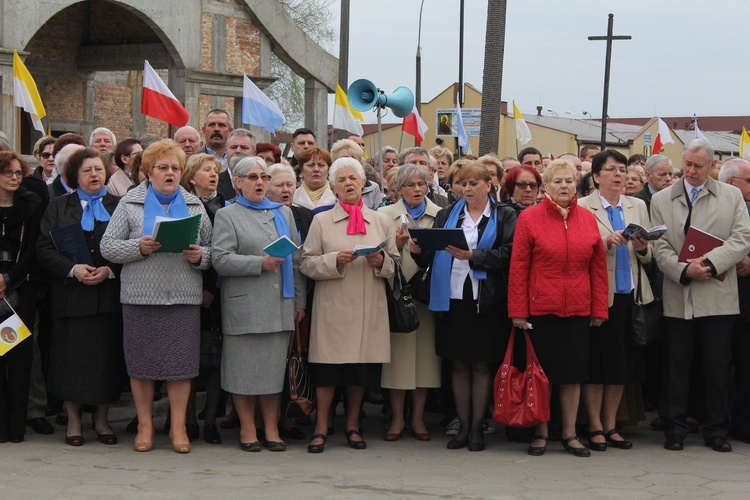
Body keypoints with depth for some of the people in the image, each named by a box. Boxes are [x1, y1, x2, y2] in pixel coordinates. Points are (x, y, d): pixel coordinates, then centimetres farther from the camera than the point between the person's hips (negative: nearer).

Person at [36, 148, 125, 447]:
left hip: (109, 294, 0)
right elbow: (44, 249, 2)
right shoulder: (59, 207, 10)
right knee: (72, 358, 0)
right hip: (71, 295, 0)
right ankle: (73, 420, 12)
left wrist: (109, 270, -12)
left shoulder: (118, 206, 8)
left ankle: (102, 419, 14)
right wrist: (72, 268, -13)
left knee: (106, 358, 1)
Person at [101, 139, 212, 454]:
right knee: (142, 361, 3)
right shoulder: (130, 204, 6)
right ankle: (145, 425, 16)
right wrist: (139, 247, -15)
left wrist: (200, 256, -10)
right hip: (140, 296, -1)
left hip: (184, 297, 1)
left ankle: (178, 427, 11)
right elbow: (107, 247, 0)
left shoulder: (194, 205, 13)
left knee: (181, 362, 0)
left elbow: (211, 249, 12)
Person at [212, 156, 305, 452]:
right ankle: (247, 429, 9)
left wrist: (299, 300, 12)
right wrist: (260, 264, -16)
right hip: (244, 306, -4)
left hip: (280, 305, 4)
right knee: (245, 369, -1)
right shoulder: (227, 216, 3)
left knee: (275, 368, 5)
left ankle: (271, 429, 12)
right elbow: (220, 259, -9)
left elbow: (295, 260, 17)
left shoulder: (283, 213, 18)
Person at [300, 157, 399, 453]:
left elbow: (395, 262, 12)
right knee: (329, 366, -4)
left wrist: (381, 261, -8)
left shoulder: (379, 221, 12)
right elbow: (307, 264, -1)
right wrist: (335, 260, -16)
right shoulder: (322, 221, 5)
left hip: (369, 307, 2)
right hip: (333, 305, -2)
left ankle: (352, 425, 19)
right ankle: (321, 427, 7)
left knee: (362, 368, 5)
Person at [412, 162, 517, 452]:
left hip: (486, 300, -3)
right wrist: (419, 251, -12)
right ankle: (463, 426, 14)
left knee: (481, 364, 3)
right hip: (452, 298, 3)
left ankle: (477, 427, 11)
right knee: (458, 363, 7)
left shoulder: (504, 217, 3)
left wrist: (472, 255, -20)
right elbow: (433, 255, 9)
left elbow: (507, 254, -11)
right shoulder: (447, 215, 14)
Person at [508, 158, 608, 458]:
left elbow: (598, 267, 8)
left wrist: (599, 308, 4)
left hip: (578, 310, 3)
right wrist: (518, 311, -8)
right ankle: (540, 433, 15)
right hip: (540, 309, -2)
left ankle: (570, 434, 16)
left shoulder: (588, 219, 7)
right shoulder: (529, 218, -2)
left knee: (573, 371, 6)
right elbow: (518, 267, -4)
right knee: (541, 371, 4)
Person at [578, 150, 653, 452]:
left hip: (629, 295, 5)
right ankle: (595, 427, 8)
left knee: (622, 362, 7)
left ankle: (611, 425, 16)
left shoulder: (638, 207, 12)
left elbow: (648, 257, 11)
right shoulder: (583, 208, -2)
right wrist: (606, 242, -24)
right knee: (596, 362, -1)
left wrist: (642, 248, -11)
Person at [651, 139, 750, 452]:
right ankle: (674, 429, 13)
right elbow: (660, 247, 1)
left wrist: (710, 262, -16)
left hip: (717, 296, 0)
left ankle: (715, 430, 14)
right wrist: (685, 271, -15)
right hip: (678, 298, 0)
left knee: (717, 367, 4)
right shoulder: (661, 200, 8)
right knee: (676, 365, 4)